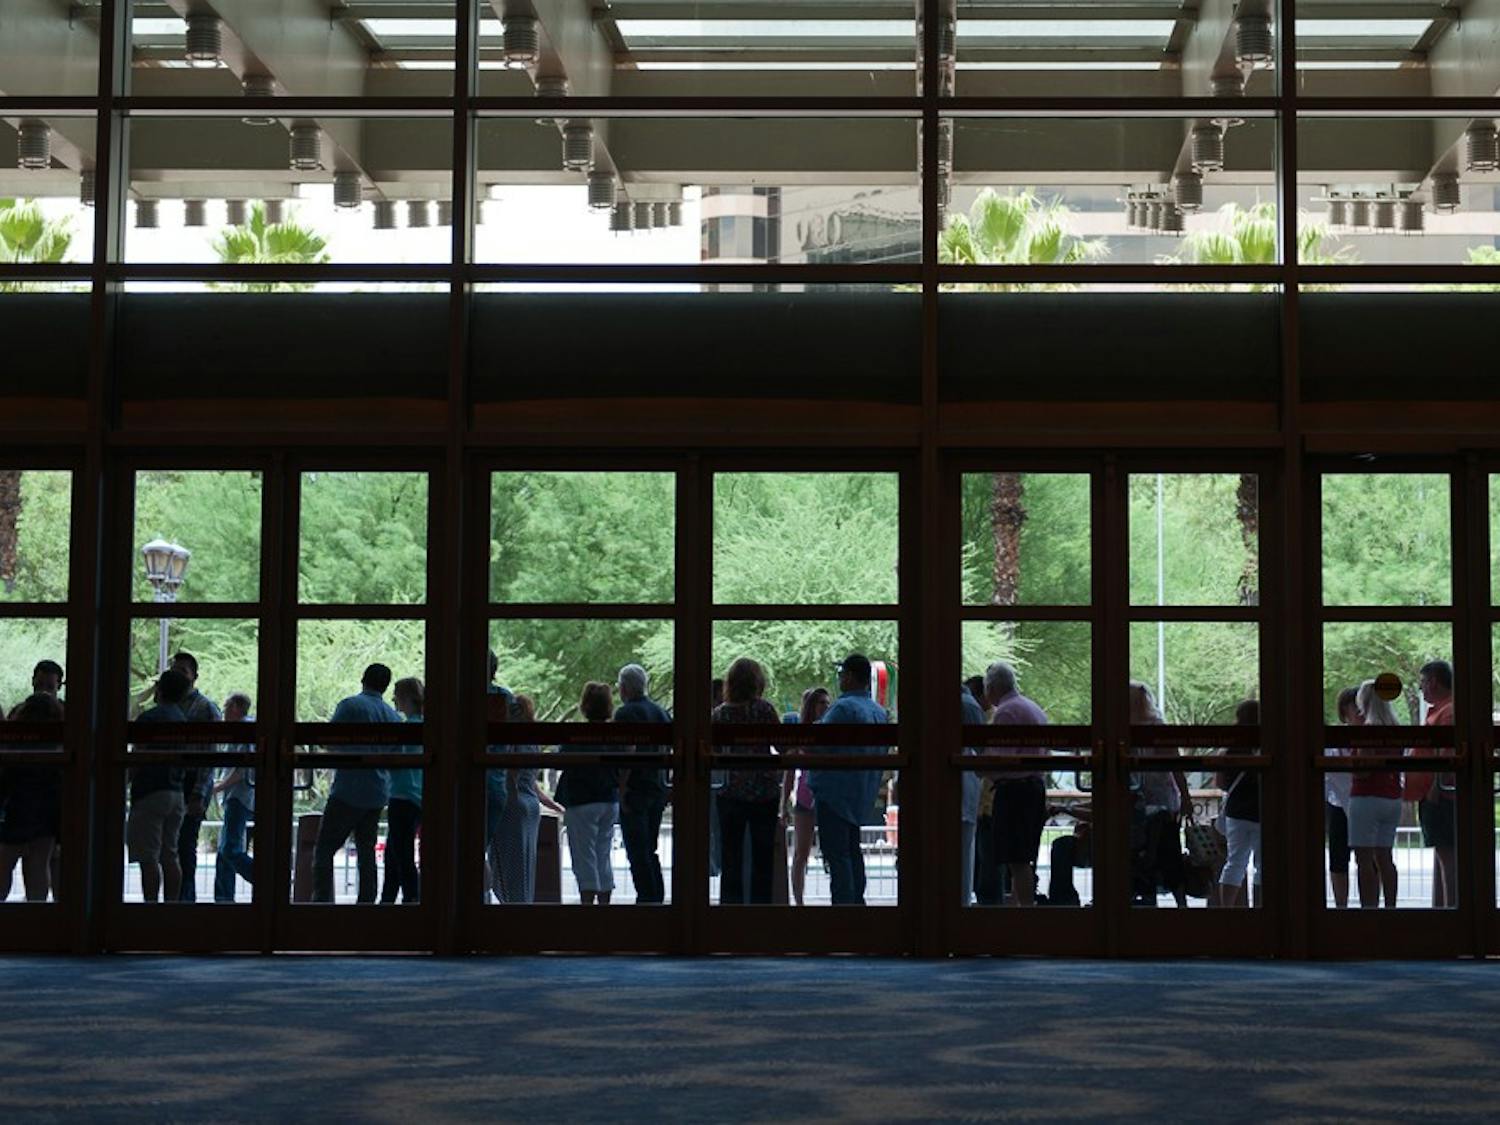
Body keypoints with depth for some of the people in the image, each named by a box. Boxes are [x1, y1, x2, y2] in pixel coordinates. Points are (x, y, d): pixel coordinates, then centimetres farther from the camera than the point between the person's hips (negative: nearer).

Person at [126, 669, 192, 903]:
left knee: (149, 857, -7)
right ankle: (171, 903, 9)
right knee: (169, 856, 10)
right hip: (176, 794, 8)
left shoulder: (149, 717, -10)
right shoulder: (183, 719, 14)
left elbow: (138, 759, -14)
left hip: (150, 792, -8)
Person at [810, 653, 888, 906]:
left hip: (835, 793, -9)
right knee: (852, 851, 17)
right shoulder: (880, 711, 11)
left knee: (836, 854, -7)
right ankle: (857, 900, 19)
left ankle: (842, 901, -11)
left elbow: (817, 746, -18)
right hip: (862, 797, 9)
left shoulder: (844, 707, -17)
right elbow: (881, 752, 17)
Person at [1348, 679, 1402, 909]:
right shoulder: (1396, 729, 10)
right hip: (1393, 799, 8)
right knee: (1384, 857, 12)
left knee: (1364, 858, -7)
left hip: (1368, 797, -8)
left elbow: (1361, 770, -19)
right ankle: (1390, 906, 12)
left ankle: (1368, 907, -12)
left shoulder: (1368, 729, -12)